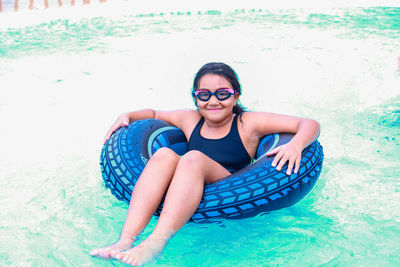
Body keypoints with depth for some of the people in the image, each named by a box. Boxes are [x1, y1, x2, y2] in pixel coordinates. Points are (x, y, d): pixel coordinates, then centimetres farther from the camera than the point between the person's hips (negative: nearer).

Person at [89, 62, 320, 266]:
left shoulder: (248, 123, 4)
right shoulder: (190, 120, 16)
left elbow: (310, 125, -2)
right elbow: (153, 114, 34)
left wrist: (295, 145, -23)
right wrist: (127, 116, 16)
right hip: (182, 201, 4)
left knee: (193, 158, -28)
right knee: (164, 155, -21)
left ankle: (155, 243, -44)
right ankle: (126, 240, -35)